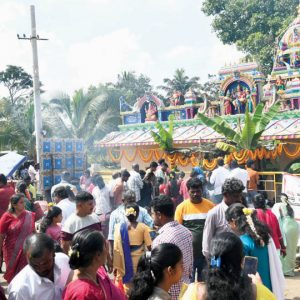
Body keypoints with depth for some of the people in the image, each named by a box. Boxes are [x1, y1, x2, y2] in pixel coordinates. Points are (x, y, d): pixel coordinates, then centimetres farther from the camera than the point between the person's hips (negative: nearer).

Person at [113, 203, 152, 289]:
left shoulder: (119, 227, -6)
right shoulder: (143, 227, -6)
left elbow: (116, 249, -8)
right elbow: (149, 246, -7)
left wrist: (115, 266, -3)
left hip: (126, 264, 0)